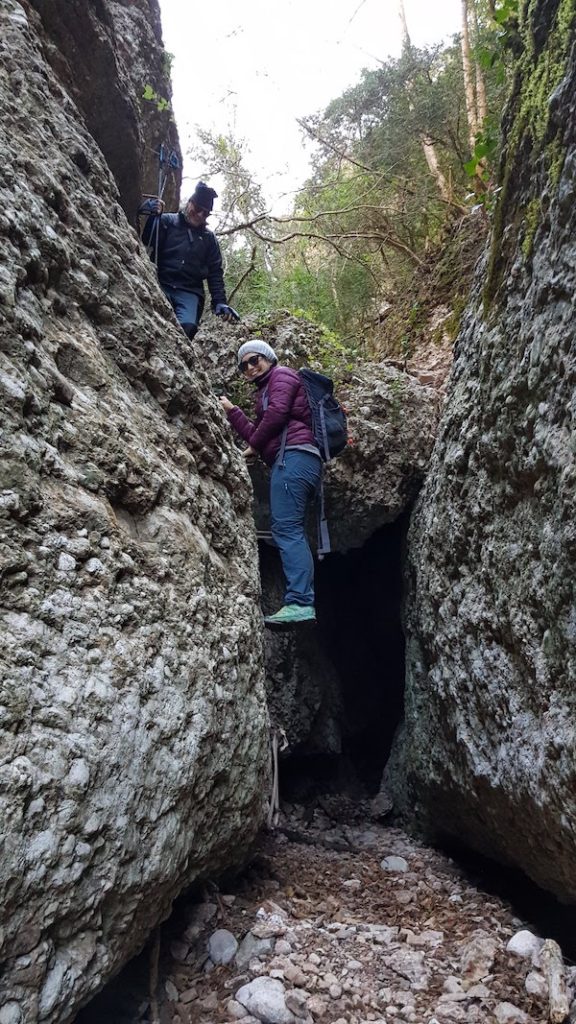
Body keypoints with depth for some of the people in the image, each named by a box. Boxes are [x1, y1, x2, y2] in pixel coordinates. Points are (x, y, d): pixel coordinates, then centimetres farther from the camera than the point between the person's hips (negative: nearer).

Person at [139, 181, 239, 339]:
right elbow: (143, 240, 0)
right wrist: (149, 216, -17)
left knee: (188, 326, -29)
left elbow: (215, 272, 18)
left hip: (189, 292, 2)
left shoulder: (208, 238, 21)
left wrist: (220, 301, 4)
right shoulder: (167, 221, 11)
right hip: (161, 286, -1)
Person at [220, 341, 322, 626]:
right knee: (292, 532, 1)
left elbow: (276, 413, -10)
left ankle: (299, 602, -26)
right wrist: (231, 411, 26)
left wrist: (254, 445, 0)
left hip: (293, 455, -10)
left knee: (286, 529, -18)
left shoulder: (281, 375, 7)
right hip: (299, 461, 10)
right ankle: (303, 602, -5)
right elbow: (256, 433, 27)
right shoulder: (265, 390, 34)